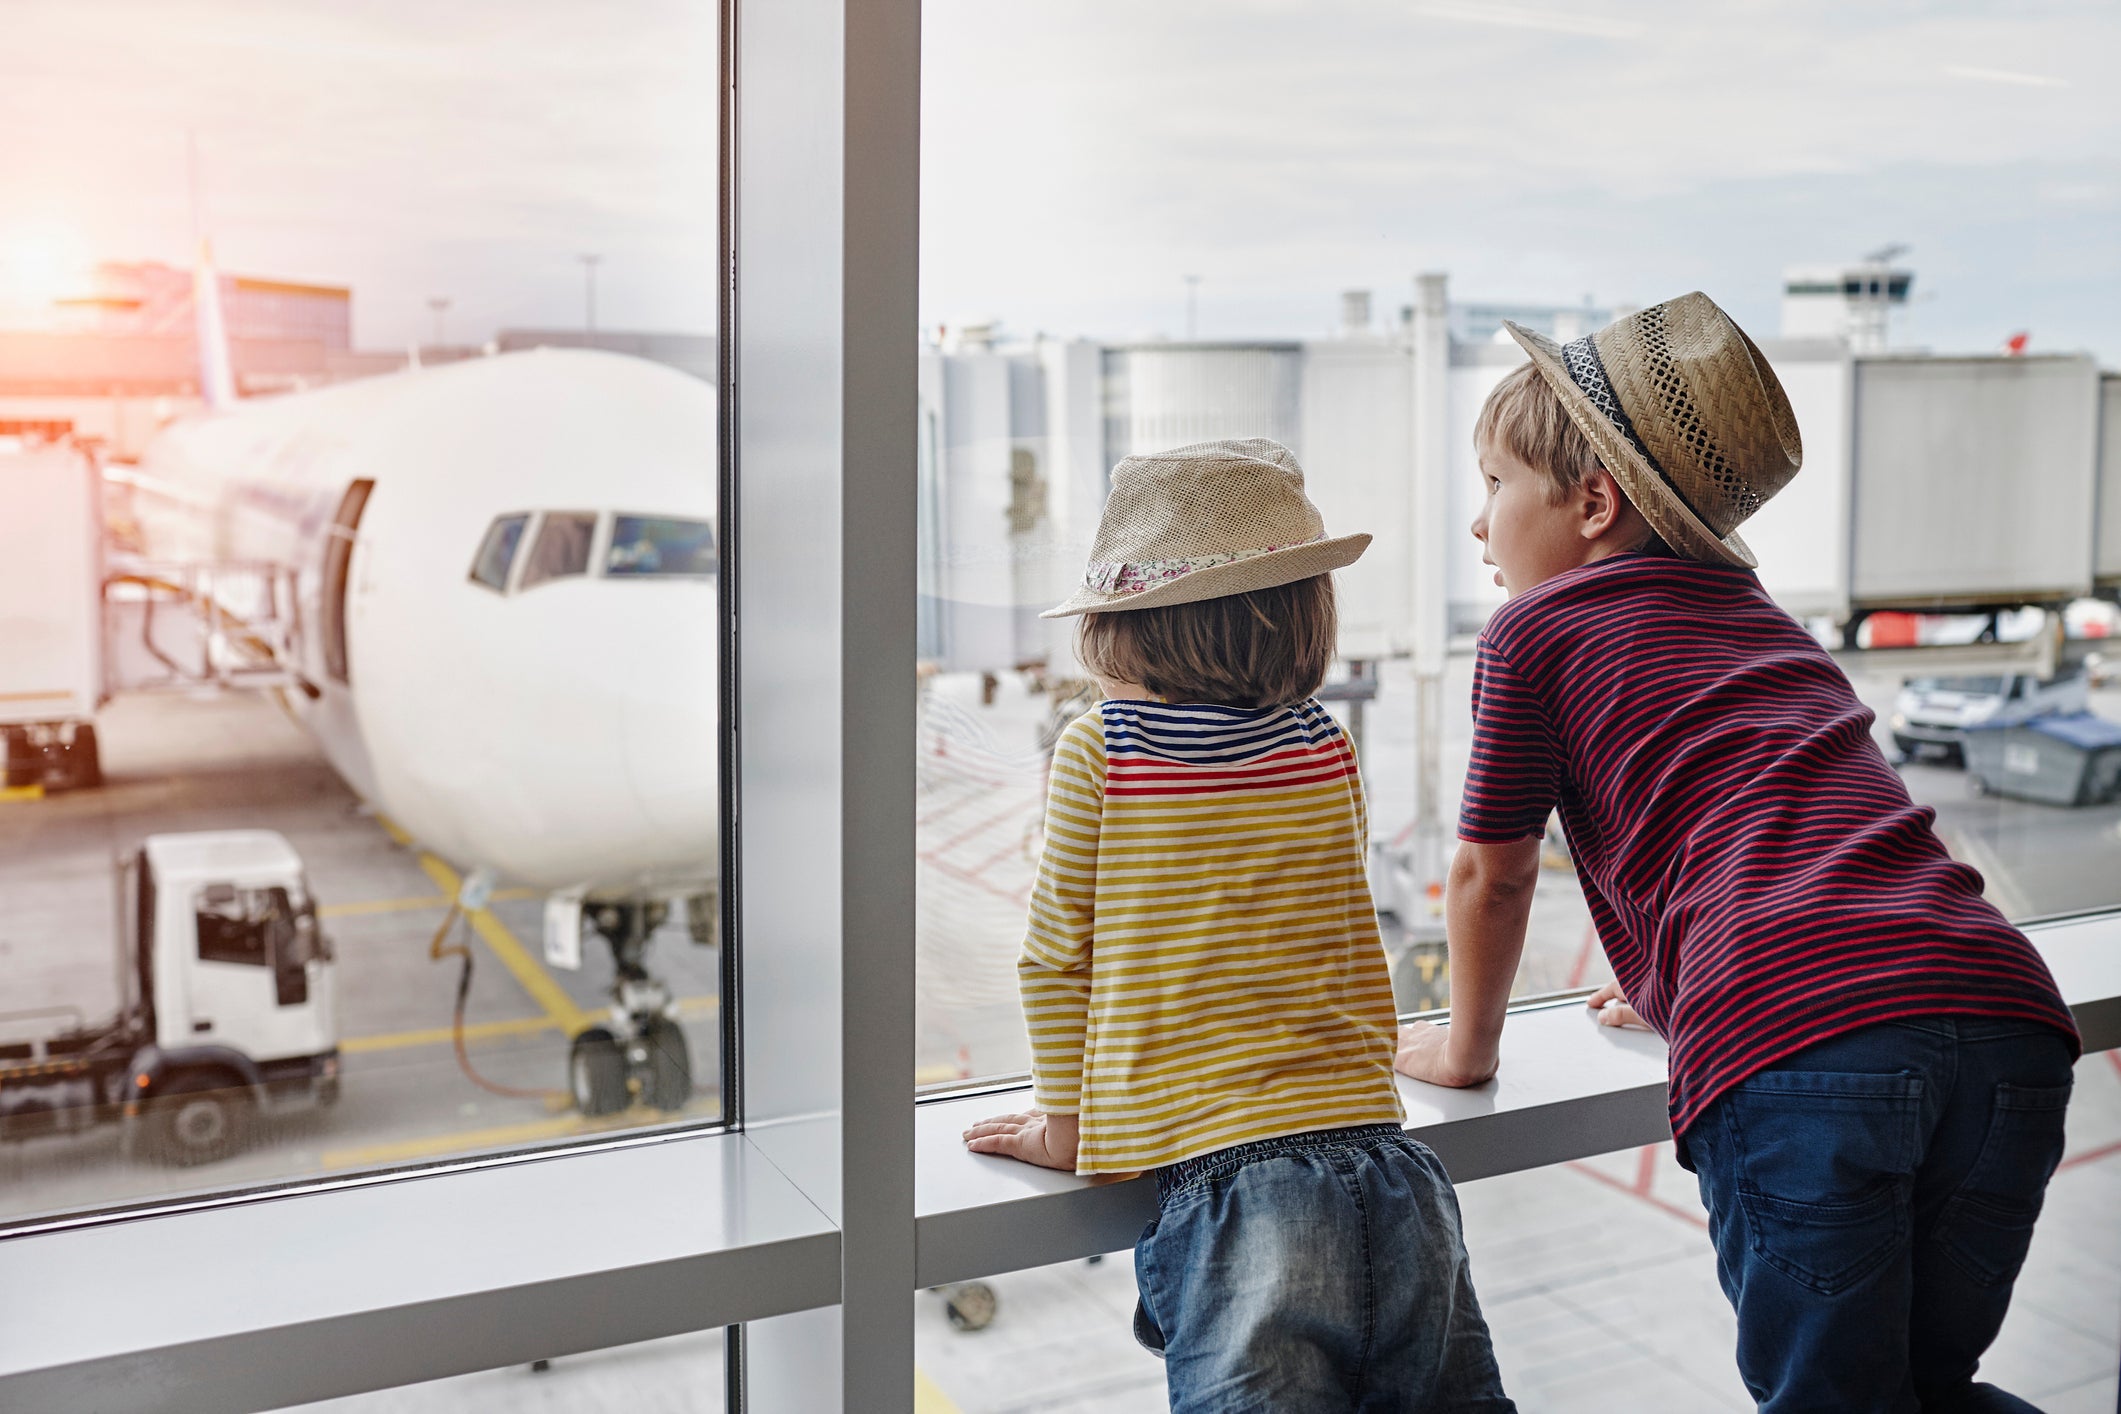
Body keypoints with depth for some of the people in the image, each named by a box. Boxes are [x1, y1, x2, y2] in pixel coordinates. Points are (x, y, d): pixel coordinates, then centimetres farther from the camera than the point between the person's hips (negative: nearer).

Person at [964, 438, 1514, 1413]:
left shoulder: (1096, 751, -2)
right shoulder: (1327, 749, 9)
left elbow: (1055, 956, 6)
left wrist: (1067, 1118, 20)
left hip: (1228, 1186, -4)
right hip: (1389, 1169, 4)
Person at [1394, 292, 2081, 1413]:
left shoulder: (1536, 629, 11)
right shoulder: (1762, 620, 31)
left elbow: (1490, 877, 17)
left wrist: (1465, 1050, 34)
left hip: (1795, 1059, -7)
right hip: (2010, 1021, 7)